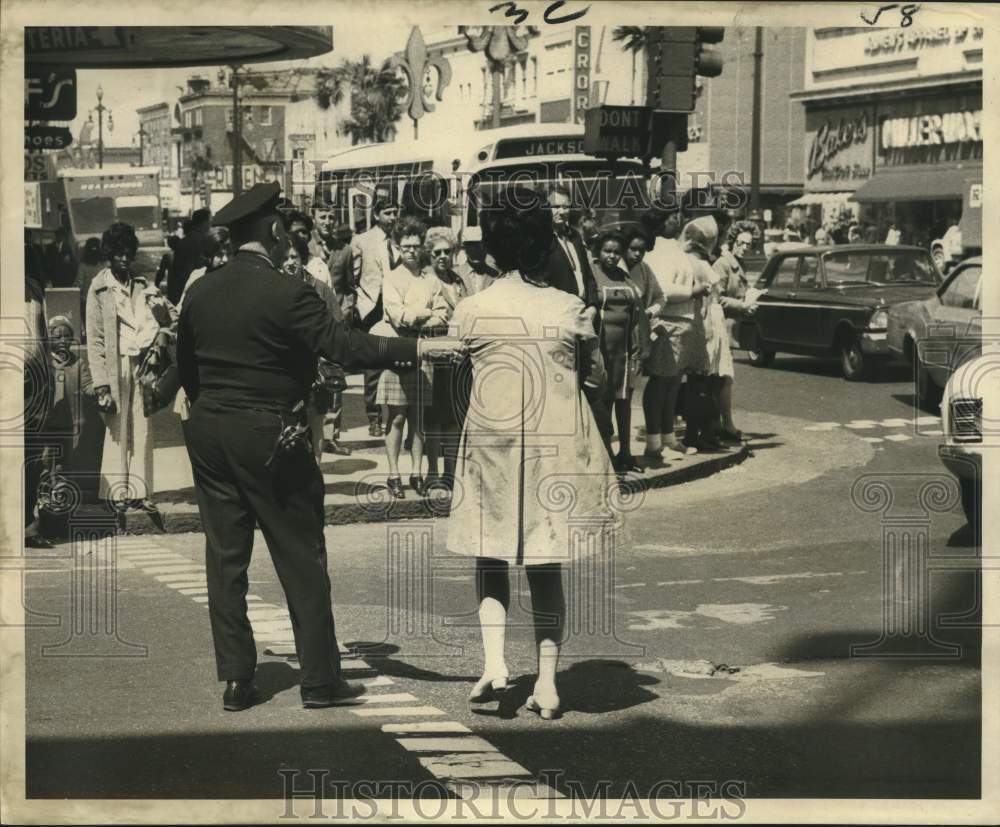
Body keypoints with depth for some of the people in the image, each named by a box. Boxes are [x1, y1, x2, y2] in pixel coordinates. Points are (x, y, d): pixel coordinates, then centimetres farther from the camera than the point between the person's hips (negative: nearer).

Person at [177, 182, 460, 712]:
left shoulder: (200, 293, 5)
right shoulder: (285, 293, -14)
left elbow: (185, 366, 14)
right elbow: (347, 349, -20)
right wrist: (422, 349, -16)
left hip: (208, 434, 6)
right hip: (268, 439, -6)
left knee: (225, 558, 9)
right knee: (301, 558, 4)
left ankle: (235, 679, 11)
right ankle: (319, 678, 9)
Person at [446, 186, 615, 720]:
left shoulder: (470, 311, -5)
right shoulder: (569, 309, -5)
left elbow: (460, 369, 8)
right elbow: (595, 374, 6)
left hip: (491, 446, 0)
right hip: (556, 450, 0)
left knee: (491, 556, 15)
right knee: (546, 567, 8)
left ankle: (493, 661, -3)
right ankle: (547, 682, 7)